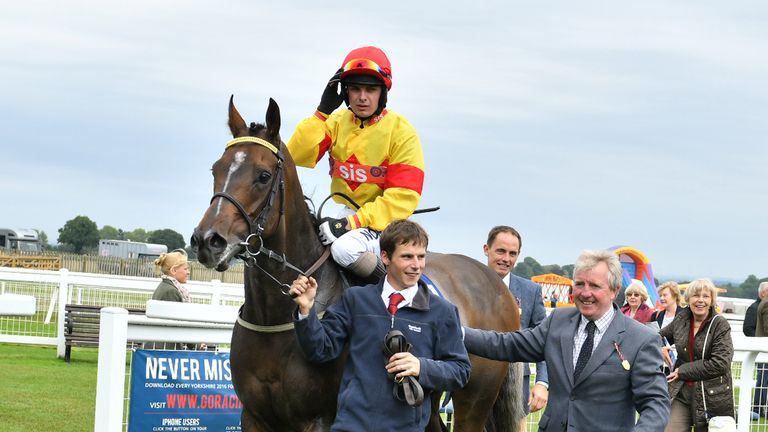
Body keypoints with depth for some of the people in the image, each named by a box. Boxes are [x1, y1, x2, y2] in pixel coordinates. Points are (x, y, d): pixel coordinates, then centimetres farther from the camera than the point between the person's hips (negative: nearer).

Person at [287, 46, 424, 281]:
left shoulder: (401, 131, -9)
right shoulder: (337, 122, 7)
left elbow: (403, 197, -15)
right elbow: (297, 155, -4)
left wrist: (354, 223, -24)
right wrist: (322, 112, -13)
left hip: (383, 222, -6)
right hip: (344, 216, 6)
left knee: (346, 248, -34)